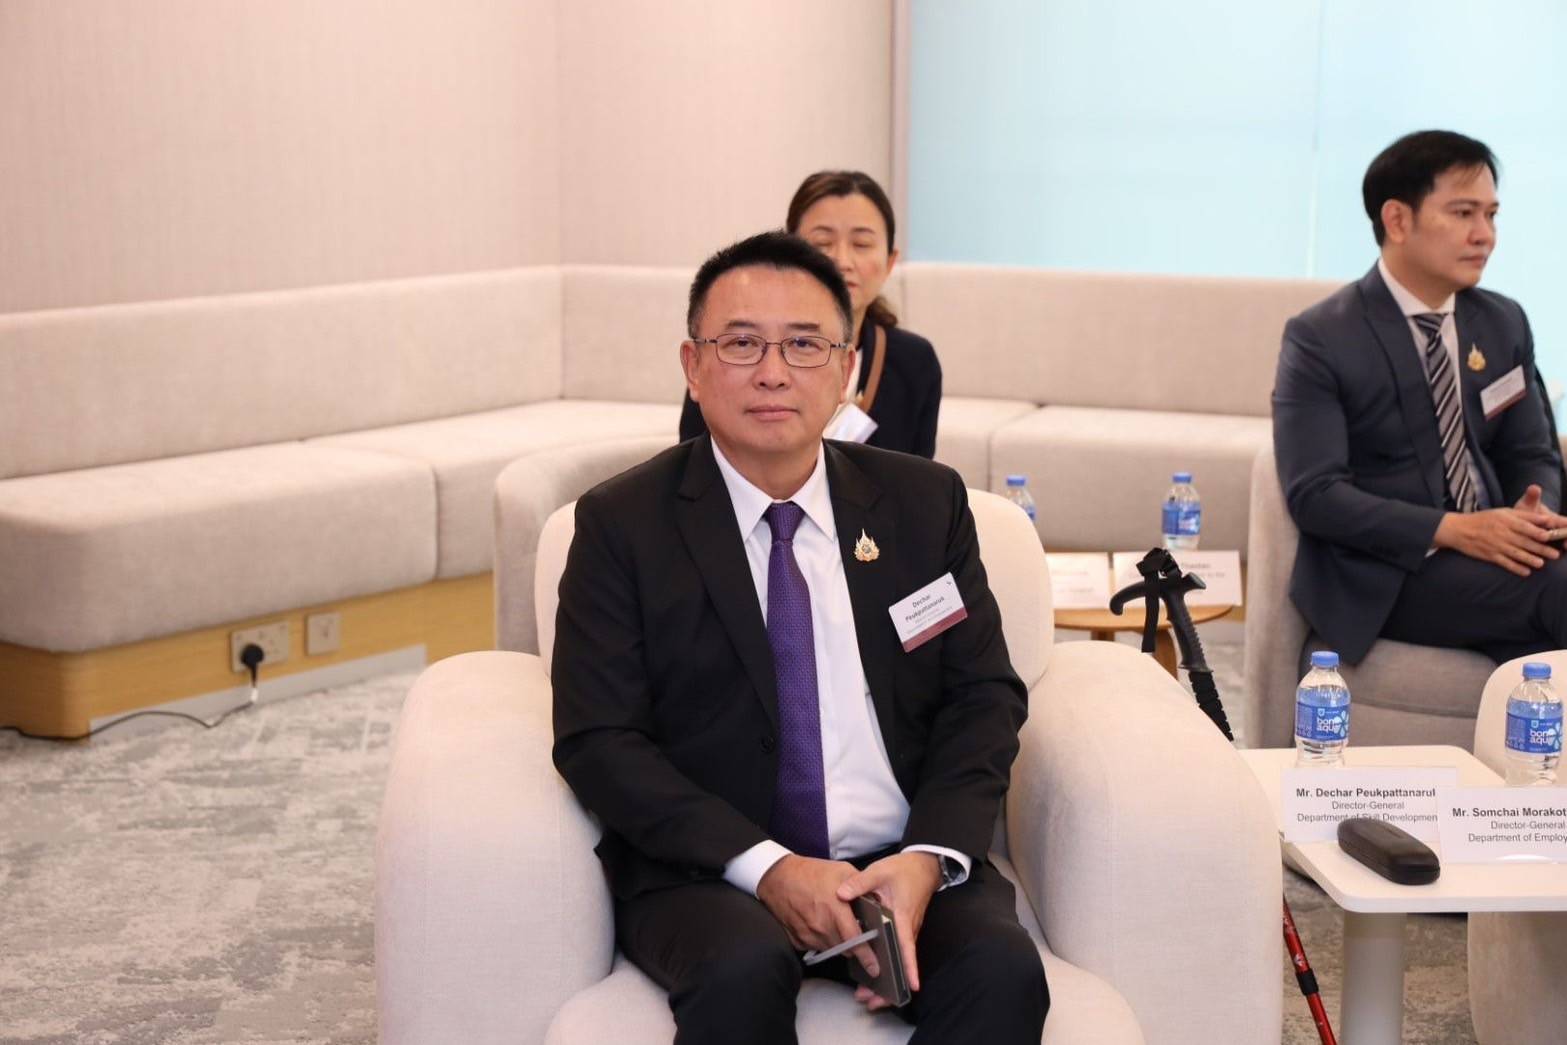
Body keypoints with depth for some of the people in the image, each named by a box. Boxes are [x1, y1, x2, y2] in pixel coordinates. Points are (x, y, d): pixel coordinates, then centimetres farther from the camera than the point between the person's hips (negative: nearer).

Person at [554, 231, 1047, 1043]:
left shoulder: (925, 503, 9)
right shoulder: (621, 522, 1)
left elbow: (984, 697, 7)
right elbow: (598, 740, -5)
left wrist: (929, 857, -12)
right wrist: (765, 867, -18)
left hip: (903, 864, 2)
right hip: (708, 872, -2)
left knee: (1003, 968, -28)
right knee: (743, 971, -34)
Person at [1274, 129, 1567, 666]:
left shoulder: (1504, 322, 11)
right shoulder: (1320, 339, -7)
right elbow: (1313, 493, -13)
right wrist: (1453, 530, -24)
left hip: (1491, 552, 5)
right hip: (1382, 576, -5)